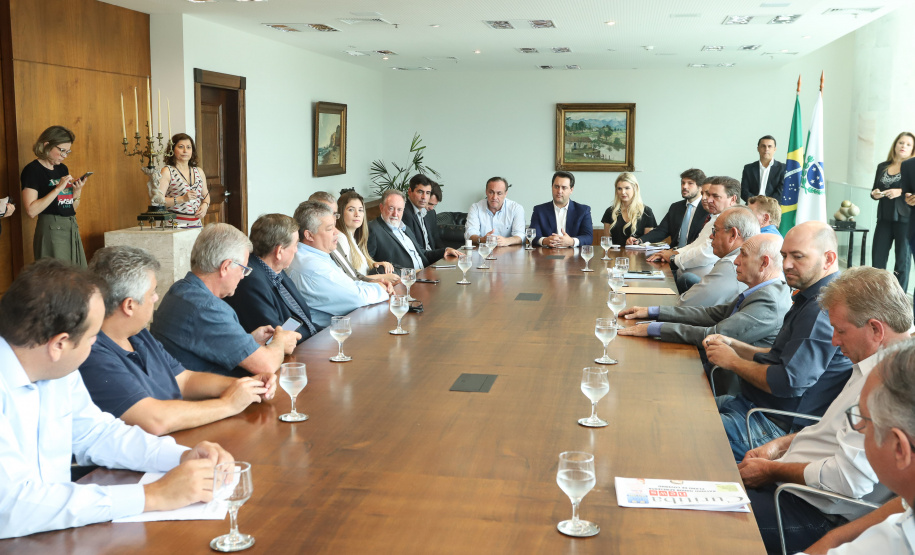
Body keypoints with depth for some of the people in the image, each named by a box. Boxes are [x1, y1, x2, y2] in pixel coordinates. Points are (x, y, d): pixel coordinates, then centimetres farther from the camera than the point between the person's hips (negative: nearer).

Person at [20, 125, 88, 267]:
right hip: (51, 230, -7)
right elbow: (31, 211, -17)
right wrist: (58, 189, -19)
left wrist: (77, 190, -1)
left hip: (72, 228, 7)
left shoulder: (62, 169, 14)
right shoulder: (32, 170, -7)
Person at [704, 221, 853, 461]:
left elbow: (789, 382, -27)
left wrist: (733, 362, -12)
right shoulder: (810, 299, 15)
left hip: (778, 426, -11)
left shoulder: (824, 309, -21)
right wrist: (733, 345, 7)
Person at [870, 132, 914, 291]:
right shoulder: (882, 167, 12)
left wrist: (901, 192, -22)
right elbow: (874, 190, 18)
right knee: (878, 258, 3)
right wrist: (875, 194, -4)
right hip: (884, 218, 4)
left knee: (902, 259, 2)